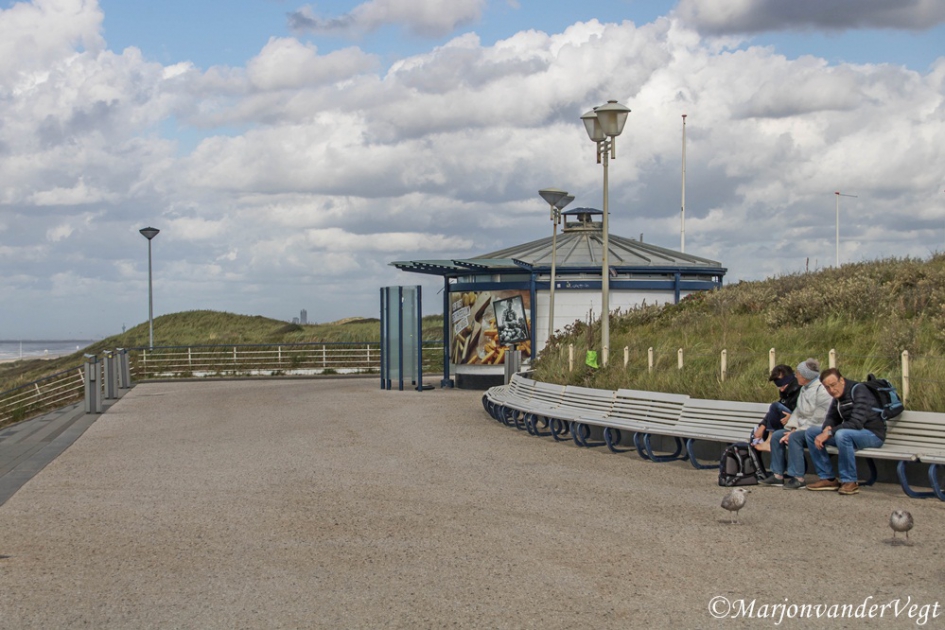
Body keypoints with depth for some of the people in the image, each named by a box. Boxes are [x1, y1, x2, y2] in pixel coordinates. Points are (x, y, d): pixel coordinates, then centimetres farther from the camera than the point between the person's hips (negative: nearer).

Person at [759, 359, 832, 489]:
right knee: (776, 435, -3)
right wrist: (793, 428, -5)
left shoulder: (822, 391, -18)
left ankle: (797, 477, -26)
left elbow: (817, 421, -20)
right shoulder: (805, 388, 11)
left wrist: (794, 432, -18)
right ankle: (777, 474, 1)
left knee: (795, 437, -31)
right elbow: (798, 411, 14)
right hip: (802, 428, 9)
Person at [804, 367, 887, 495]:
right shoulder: (838, 395, 7)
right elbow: (832, 418, 12)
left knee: (842, 434, -39)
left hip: (872, 434, -9)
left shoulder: (859, 391, -19)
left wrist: (829, 433, -28)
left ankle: (850, 481, -24)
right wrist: (827, 429, -13)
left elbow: (857, 423, -29)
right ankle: (828, 478, 0)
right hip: (850, 433, 9)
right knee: (810, 432, 1)